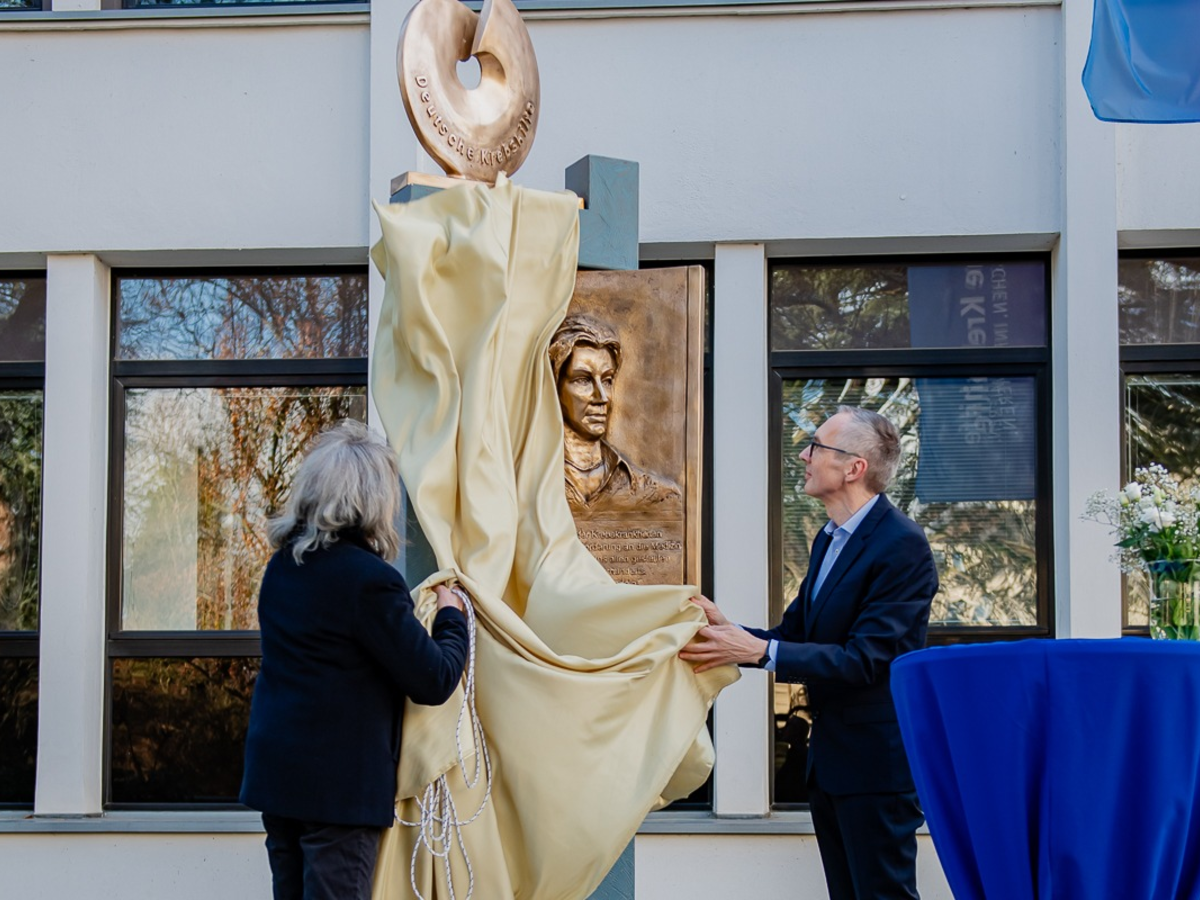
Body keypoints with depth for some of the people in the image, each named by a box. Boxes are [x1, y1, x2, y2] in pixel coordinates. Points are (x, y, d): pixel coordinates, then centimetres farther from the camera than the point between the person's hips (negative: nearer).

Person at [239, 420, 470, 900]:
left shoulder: (281, 568, 8)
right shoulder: (369, 579, -17)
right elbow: (434, 681, -13)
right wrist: (452, 616, 4)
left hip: (275, 771, 8)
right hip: (340, 784, -8)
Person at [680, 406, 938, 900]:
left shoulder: (902, 545, -17)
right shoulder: (829, 539, 13)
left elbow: (864, 659, -22)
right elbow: (792, 633, 12)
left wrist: (758, 650, -26)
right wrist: (731, 630, -8)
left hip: (876, 762, -9)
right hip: (830, 760, 9)